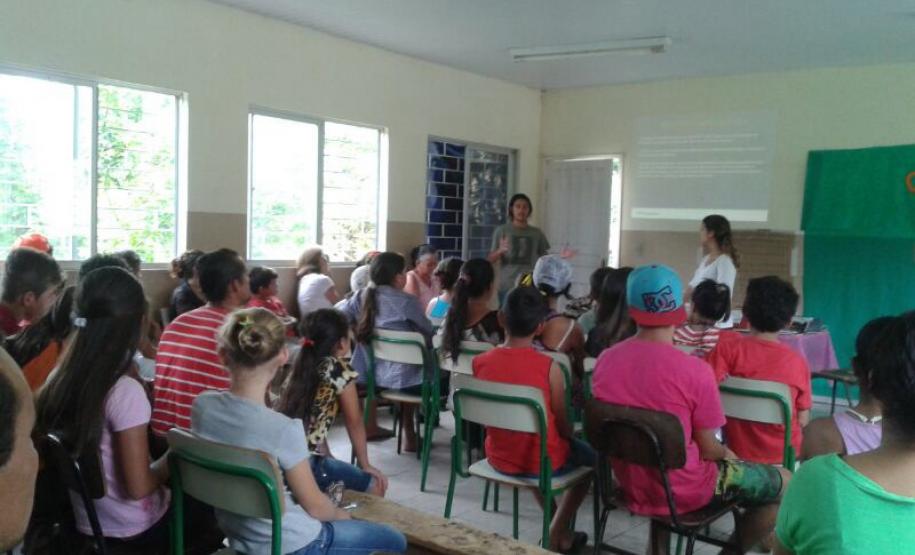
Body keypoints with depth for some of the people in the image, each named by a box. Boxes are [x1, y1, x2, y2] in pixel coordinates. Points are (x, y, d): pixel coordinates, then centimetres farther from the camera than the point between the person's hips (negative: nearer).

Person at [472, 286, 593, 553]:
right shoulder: (549, 367, -22)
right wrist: (570, 437, 11)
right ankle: (558, 533, 27)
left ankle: (558, 527, 42)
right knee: (589, 455, 26)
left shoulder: (480, 363, -12)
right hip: (542, 462, -4)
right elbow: (563, 426, -11)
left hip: (498, 458, 4)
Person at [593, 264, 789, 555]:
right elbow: (708, 450, -14)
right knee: (785, 482, 13)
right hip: (682, 491, -5)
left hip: (630, 483, 5)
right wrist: (727, 454, 9)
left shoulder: (605, 360, -9)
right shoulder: (695, 370, -24)